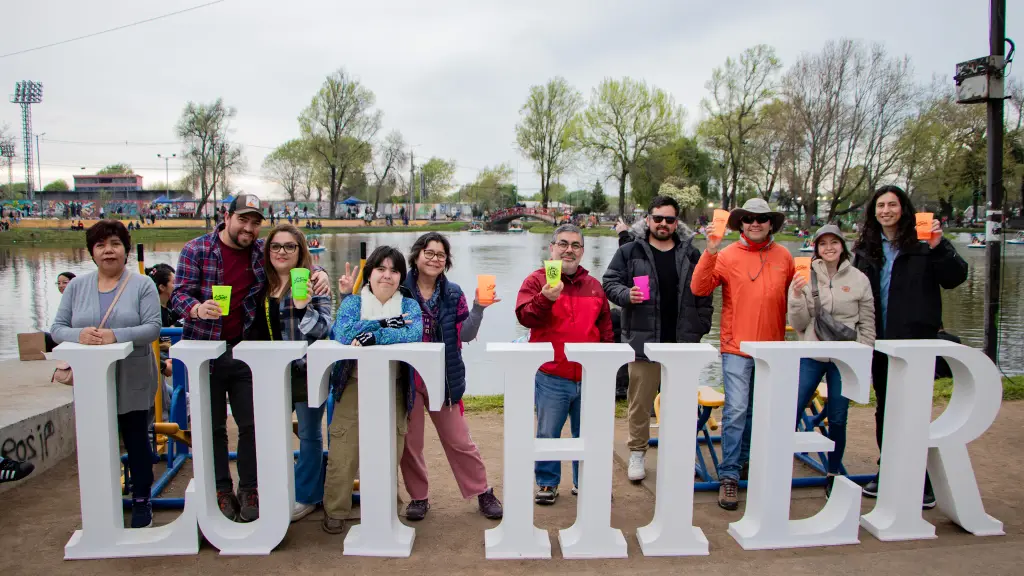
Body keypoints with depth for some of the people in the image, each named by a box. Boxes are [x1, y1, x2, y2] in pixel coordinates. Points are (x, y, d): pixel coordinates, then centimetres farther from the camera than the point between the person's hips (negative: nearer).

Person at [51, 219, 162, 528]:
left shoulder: (142, 285, -1)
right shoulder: (76, 286, 8)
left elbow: (153, 327, -11)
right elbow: (57, 328, 3)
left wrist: (116, 335, -26)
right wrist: (79, 335, -18)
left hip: (132, 384, -2)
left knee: (136, 441, 8)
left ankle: (142, 500, 23)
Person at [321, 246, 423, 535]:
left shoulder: (409, 305, 7)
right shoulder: (353, 302, 7)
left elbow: (414, 334, -15)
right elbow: (343, 332, -14)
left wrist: (372, 336, -21)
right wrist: (386, 324, -16)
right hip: (355, 384, -1)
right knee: (344, 451, -3)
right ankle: (335, 511, 15)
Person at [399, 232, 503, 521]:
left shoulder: (453, 294, 2)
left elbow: (466, 335, -1)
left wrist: (479, 308, -15)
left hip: (444, 378, 1)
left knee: (460, 441, 9)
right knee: (410, 443, 10)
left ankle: (483, 492, 25)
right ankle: (418, 497, 30)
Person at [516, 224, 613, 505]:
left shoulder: (594, 285, 12)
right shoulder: (536, 280, -1)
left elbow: (605, 328, 18)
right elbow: (524, 316, -15)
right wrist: (545, 299, -31)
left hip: (589, 377, 4)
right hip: (551, 377, -3)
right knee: (548, 434, 6)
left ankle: (585, 481, 30)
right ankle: (547, 483, 23)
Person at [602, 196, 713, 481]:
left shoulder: (691, 253, 9)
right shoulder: (630, 251, 1)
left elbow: (704, 294, 13)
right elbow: (610, 282, 3)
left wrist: (701, 327, 6)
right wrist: (626, 294, -17)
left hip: (682, 342, 3)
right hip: (643, 340, -2)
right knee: (640, 401, 4)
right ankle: (637, 453, 18)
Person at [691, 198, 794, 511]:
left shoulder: (783, 257, 7)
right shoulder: (727, 255, -3)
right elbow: (699, 288, -14)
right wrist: (710, 252, -22)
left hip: (771, 347, 4)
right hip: (737, 346, -3)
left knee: (756, 410, 15)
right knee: (736, 410, -7)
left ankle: (745, 460, 33)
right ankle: (729, 476, -1)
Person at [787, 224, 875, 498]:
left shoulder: (859, 279, 2)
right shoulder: (806, 277, 0)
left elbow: (867, 324, 6)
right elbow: (798, 324, 0)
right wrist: (797, 296, -16)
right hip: (811, 356, 0)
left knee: (837, 419, 7)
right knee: (792, 412, -3)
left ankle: (832, 475, 23)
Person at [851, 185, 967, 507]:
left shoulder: (921, 246, -5)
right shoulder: (866, 249, 9)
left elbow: (955, 278, -11)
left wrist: (939, 248, -24)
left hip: (915, 340, -5)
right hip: (880, 342, 5)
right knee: (884, 410, 13)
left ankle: (922, 484, 8)